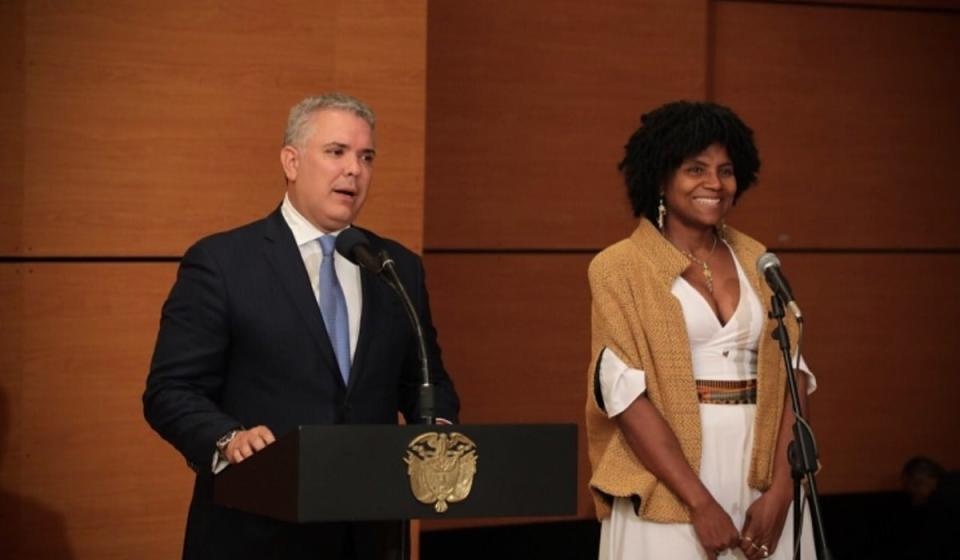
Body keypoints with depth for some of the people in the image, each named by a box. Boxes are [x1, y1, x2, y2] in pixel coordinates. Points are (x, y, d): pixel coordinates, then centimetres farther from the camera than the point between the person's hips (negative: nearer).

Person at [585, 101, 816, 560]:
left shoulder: (756, 261, 10)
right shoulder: (621, 268, -1)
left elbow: (790, 374, 4)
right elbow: (624, 391, -9)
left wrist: (780, 491, -9)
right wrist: (699, 502, -16)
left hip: (761, 473, 4)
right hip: (668, 487, -3)